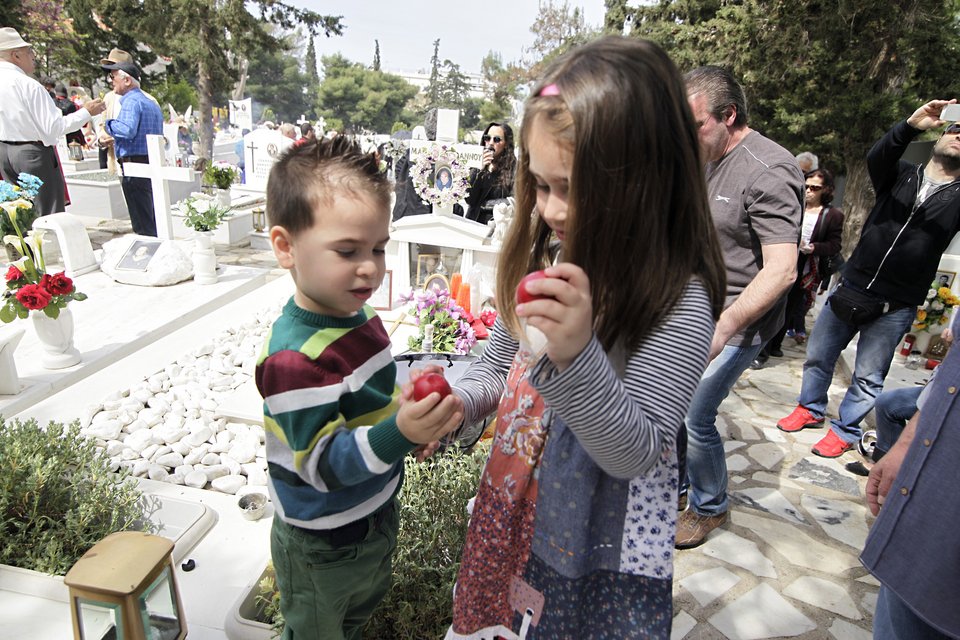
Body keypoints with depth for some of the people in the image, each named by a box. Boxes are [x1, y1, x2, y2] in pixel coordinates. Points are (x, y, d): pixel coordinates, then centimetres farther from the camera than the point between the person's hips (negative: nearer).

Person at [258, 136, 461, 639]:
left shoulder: (357, 316, -6)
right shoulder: (293, 356, -34)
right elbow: (323, 463, -32)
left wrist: (418, 413, -1)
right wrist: (397, 435, -46)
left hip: (376, 516, 8)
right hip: (322, 550, -7)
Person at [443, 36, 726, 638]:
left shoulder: (680, 299, -25)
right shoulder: (550, 258, -6)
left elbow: (636, 452, -25)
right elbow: (498, 363, 7)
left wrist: (577, 354, -40)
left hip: (599, 554, -5)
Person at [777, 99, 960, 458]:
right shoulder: (899, 176, 4)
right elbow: (876, 158, -17)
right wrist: (911, 126, -33)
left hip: (895, 308, -1)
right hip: (850, 290, 2)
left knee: (868, 377, 5)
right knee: (818, 356, 12)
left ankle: (844, 431, 23)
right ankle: (811, 409, 33)